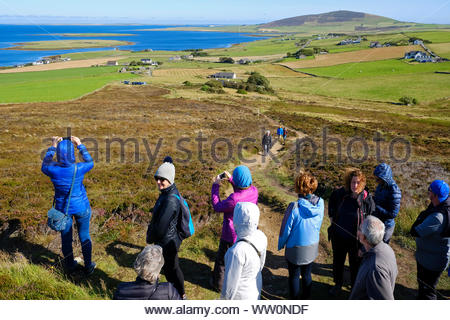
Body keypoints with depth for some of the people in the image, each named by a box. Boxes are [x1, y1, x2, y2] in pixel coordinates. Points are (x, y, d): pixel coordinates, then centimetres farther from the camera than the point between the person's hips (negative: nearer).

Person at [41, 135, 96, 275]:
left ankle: (70, 265, 39)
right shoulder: (79, 169, -24)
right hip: (81, 207, -1)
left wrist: (53, 147, 8)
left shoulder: (53, 170, -21)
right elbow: (90, 162, 0)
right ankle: (88, 266, 31)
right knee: (84, 237, 17)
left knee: (66, 237, 20)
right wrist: (79, 144, 4)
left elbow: (44, 165, 6)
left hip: (62, 208, 1)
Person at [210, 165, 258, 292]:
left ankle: (218, 284, 39)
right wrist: (231, 179, 5)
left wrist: (215, 185, -13)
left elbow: (217, 207, -19)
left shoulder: (234, 198, -36)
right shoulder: (254, 191, -15)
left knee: (222, 260, 19)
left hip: (232, 235, -6)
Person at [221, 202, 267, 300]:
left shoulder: (237, 251, -38)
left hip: (240, 294, -6)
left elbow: (231, 281, -25)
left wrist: (225, 297, -8)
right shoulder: (261, 236, -16)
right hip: (255, 287, 6)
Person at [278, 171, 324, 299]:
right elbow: (318, 225, 3)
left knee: (294, 277, 15)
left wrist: (280, 245, 1)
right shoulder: (320, 203, -13)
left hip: (296, 249, -4)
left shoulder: (294, 207, -28)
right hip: (312, 247, 5)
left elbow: (285, 229, -16)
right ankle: (306, 298, 41)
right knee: (307, 274, 23)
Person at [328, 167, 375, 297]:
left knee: (355, 263, 17)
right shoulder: (340, 193, -13)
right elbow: (332, 199, 12)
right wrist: (331, 216, 8)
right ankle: (338, 284, 46)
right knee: (337, 261, 22)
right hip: (338, 237, 3)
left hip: (356, 239, -3)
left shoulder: (367, 199, -21)